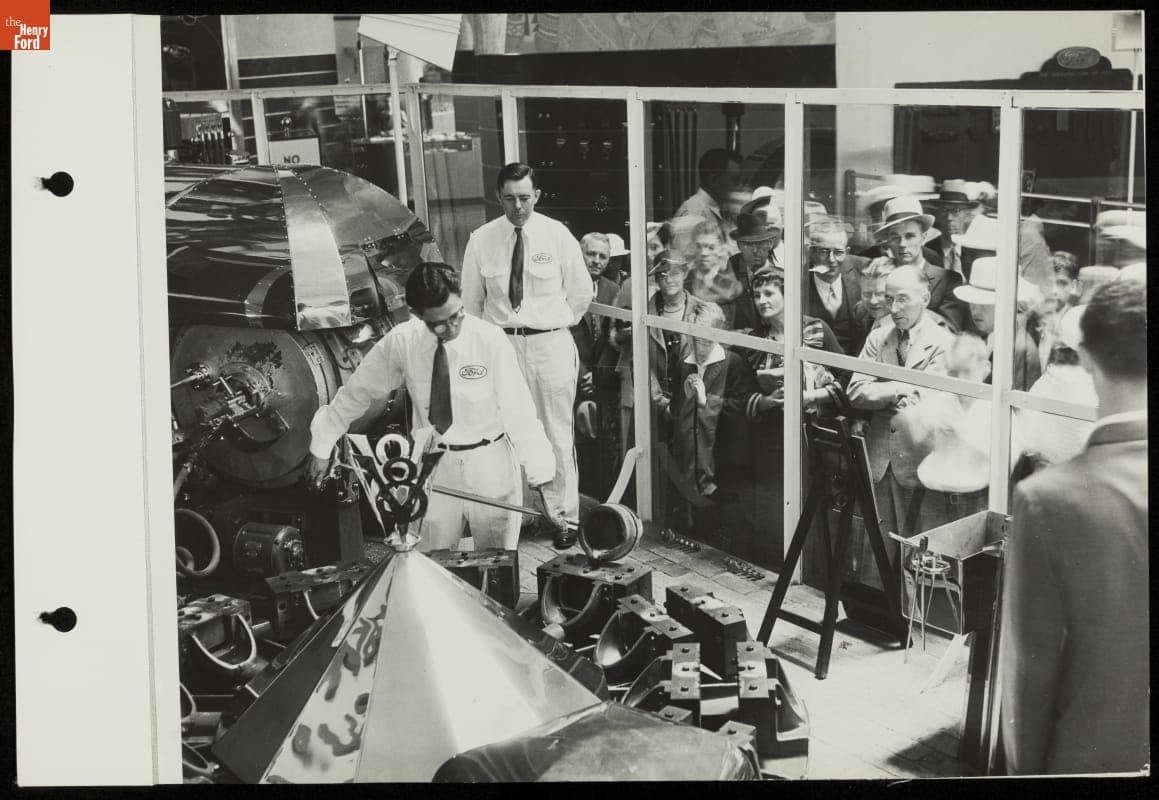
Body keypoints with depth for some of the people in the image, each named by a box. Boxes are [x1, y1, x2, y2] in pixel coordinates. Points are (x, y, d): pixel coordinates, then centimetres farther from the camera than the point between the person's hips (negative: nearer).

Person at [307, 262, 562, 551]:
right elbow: (357, 394, 3)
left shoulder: (490, 340, -15)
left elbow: (518, 411, -15)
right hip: (432, 469, 2)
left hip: (490, 466, -1)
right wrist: (321, 448, 6)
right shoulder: (401, 341, -9)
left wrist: (541, 475, -21)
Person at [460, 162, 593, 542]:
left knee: (557, 435, 3)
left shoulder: (558, 235, -1)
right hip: (499, 344, 1)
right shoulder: (481, 240, 1)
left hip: (550, 344, -1)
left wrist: (554, 327, 7)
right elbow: (471, 300, 11)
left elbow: (581, 293, 9)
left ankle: (562, 518, 11)